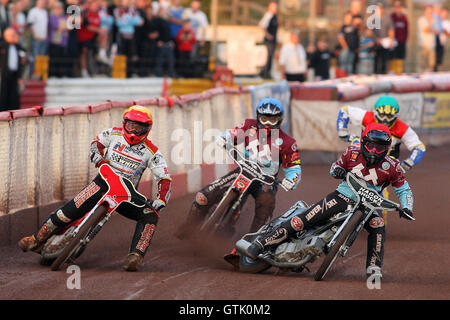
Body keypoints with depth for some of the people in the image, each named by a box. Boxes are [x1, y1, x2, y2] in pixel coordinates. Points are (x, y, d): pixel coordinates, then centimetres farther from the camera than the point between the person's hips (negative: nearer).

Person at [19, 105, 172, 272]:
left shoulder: (151, 152, -1)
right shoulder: (114, 134, 5)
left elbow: (165, 178, -3)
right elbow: (96, 142, 23)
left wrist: (160, 201, -20)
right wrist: (98, 158, 0)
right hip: (104, 182, 0)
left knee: (150, 214, -25)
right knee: (72, 208, -17)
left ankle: (136, 256, -31)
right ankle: (37, 238, -3)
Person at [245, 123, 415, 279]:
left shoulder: (392, 167, -10)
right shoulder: (353, 153, -6)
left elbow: (404, 190, 2)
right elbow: (335, 166, 12)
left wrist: (406, 208, -16)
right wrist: (337, 170, -12)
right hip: (343, 195, 0)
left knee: (378, 227, -33)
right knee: (302, 220, -13)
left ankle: (373, 267, -22)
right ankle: (261, 243, -6)